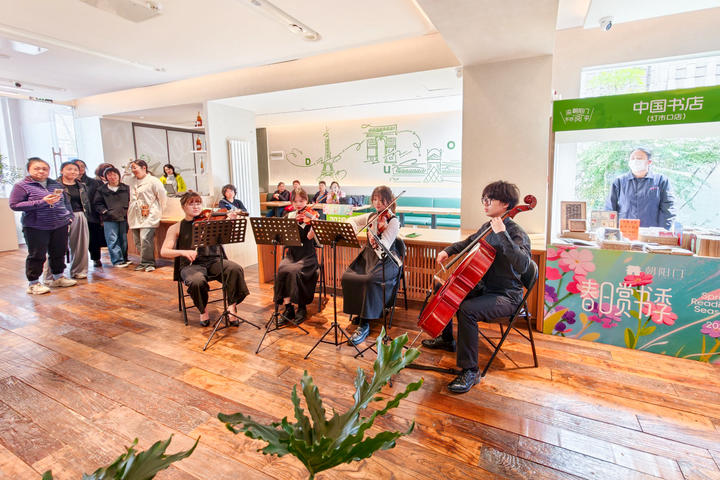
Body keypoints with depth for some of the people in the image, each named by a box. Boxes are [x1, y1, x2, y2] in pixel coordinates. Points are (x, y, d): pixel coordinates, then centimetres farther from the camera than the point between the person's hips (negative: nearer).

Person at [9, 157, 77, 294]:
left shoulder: (56, 184, 11)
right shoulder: (21, 186, -4)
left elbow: (66, 201, 20)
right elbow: (14, 205, -10)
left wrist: (69, 216, 9)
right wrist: (42, 202, -18)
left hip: (60, 226, 5)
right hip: (36, 228, -5)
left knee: (59, 253, 14)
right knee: (37, 256, 3)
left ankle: (58, 277, 30)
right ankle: (33, 283, 16)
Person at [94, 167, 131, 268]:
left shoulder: (126, 188, 9)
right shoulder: (102, 190, 5)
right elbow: (97, 204, 7)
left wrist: (128, 210, -2)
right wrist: (105, 211, -7)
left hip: (124, 217, 2)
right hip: (109, 219, -2)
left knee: (124, 239, 10)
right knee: (113, 240, -4)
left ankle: (124, 259, 21)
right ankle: (117, 261, 0)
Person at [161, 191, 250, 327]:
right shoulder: (176, 228, 11)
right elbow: (164, 251, 3)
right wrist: (183, 252, -17)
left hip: (214, 260, 1)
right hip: (191, 265, -1)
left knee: (235, 269, -28)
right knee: (197, 281, -34)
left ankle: (232, 306, -13)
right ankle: (203, 310, -3)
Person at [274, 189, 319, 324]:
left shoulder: (311, 216, -2)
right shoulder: (290, 216, 12)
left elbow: (309, 236, -16)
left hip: (307, 255, -4)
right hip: (291, 254, 4)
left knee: (294, 271, -29)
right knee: (282, 269, -25)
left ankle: (302, 308, -11)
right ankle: (287, 307, -15)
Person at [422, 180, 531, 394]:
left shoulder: (516, 233, -19)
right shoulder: (488, 227, 6)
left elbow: (521, 265, -36)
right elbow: (469, 242, 25)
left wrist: (502, 235, -37)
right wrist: (448, 250, 8)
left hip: (506, 296, -9)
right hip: (483, 288, 9)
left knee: (467, 310, -34)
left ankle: (470, 371, -18)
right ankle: (447, 340, 35)